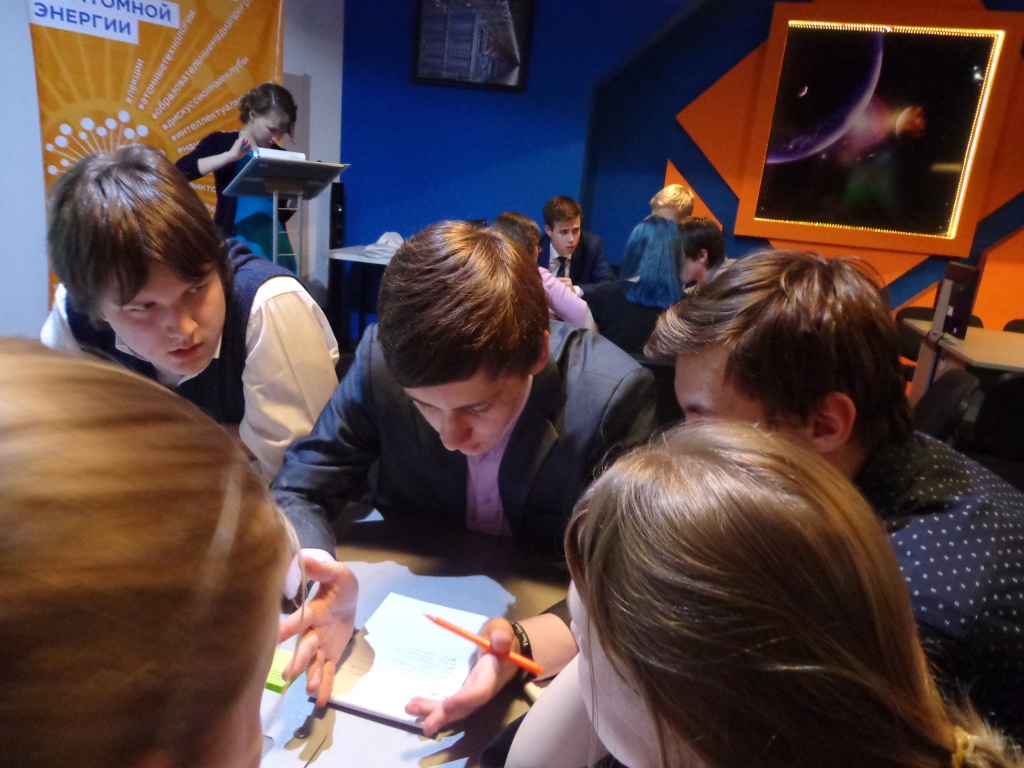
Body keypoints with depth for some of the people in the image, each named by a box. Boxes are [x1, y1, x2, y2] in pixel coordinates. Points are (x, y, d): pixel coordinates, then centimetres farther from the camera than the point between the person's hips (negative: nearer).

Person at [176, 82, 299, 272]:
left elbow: (283, 211, 12)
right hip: (233, 242, -3)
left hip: (272, 244, 3)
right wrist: (230, 156, -18)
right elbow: (180, 171, -14)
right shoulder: (221, 142, 2)